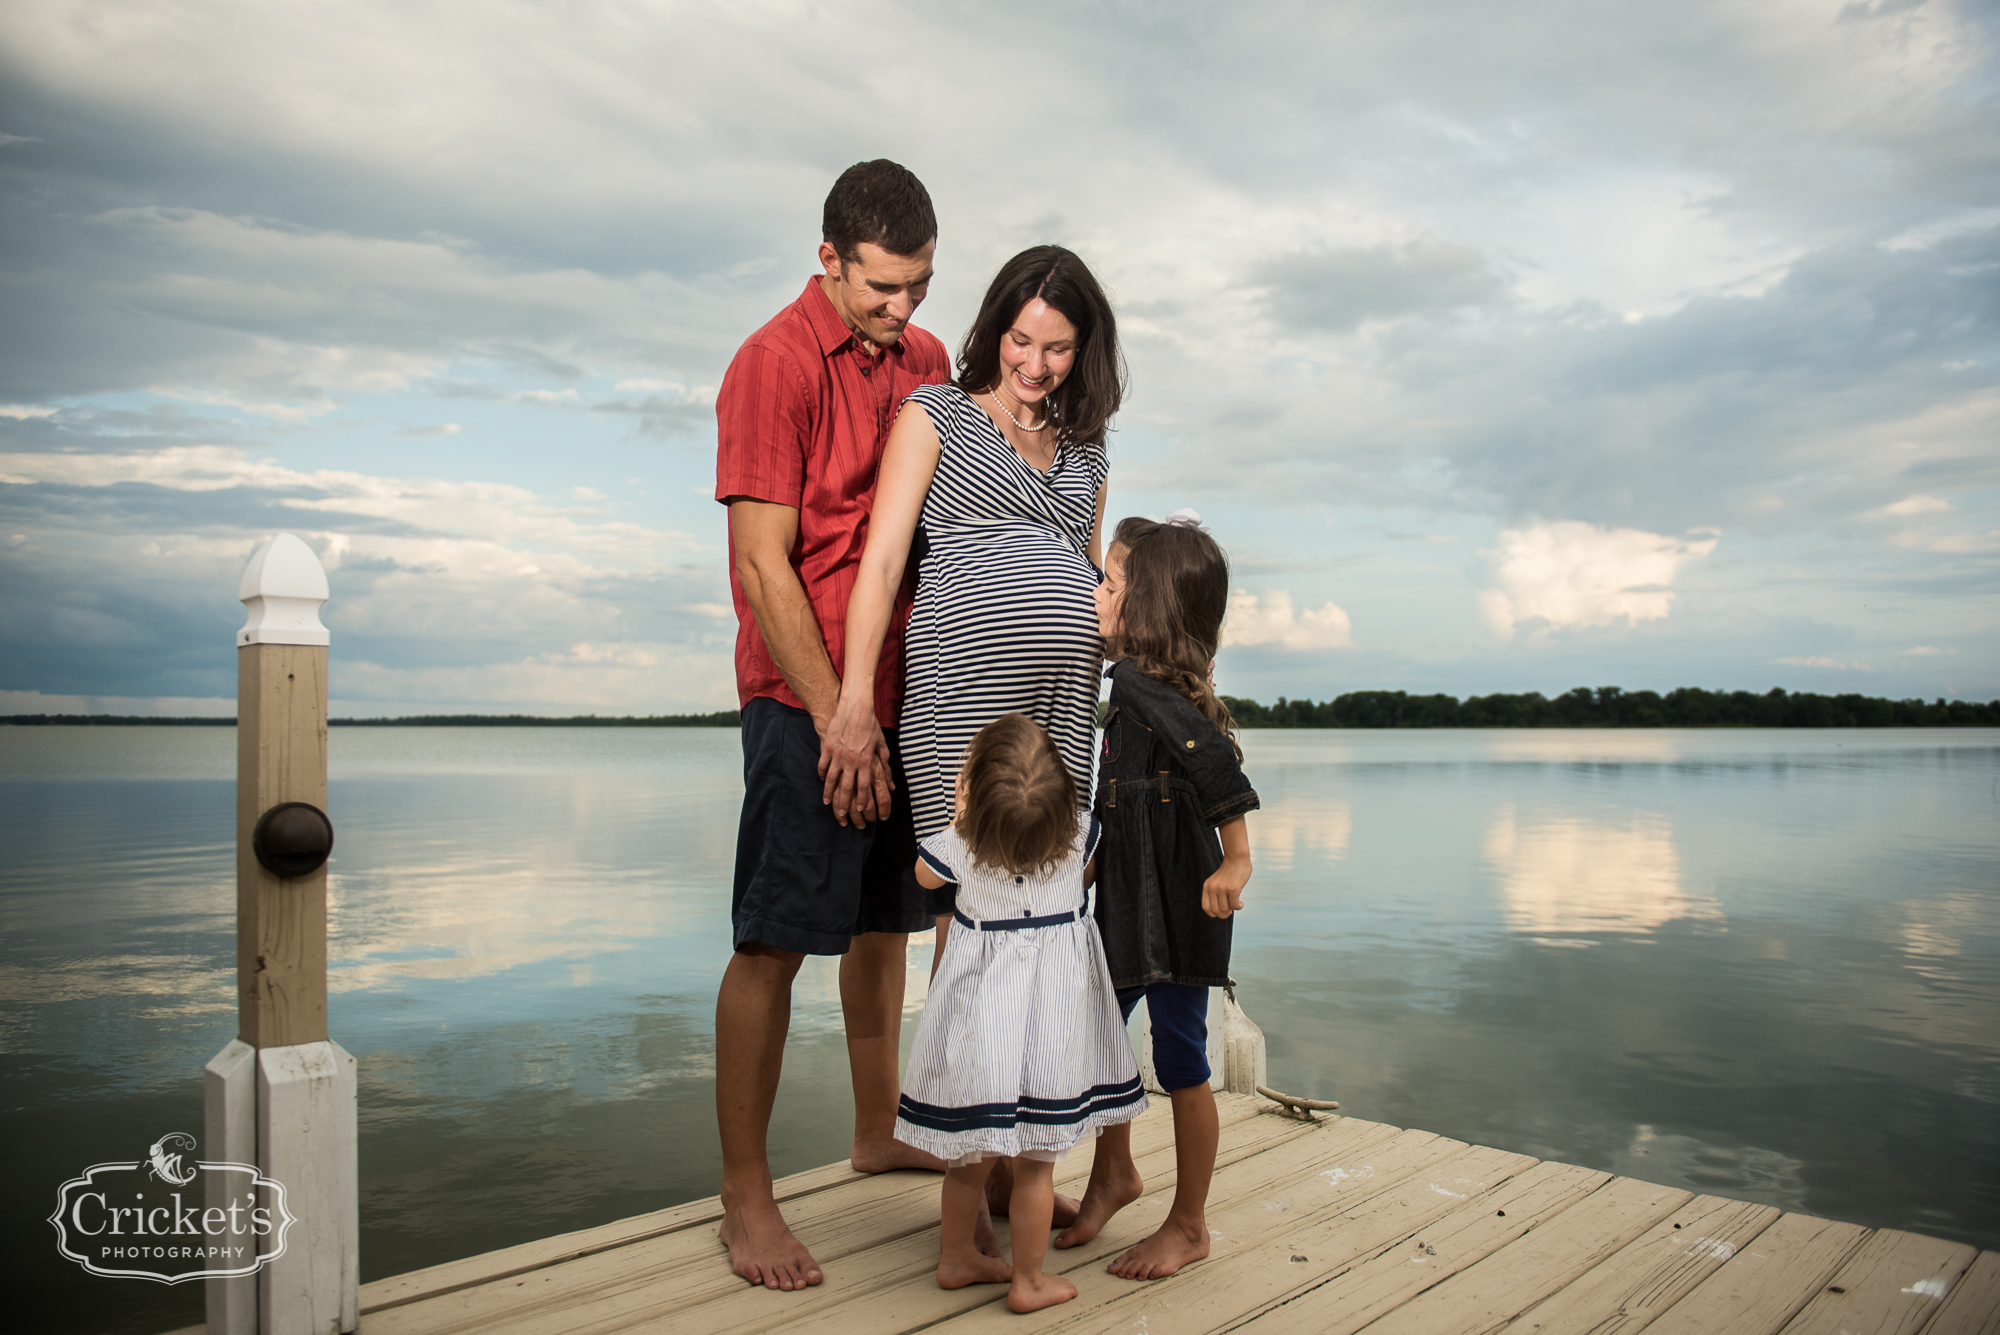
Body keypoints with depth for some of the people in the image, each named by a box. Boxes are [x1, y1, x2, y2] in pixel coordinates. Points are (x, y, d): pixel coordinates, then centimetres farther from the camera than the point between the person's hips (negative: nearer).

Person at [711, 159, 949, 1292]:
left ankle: (879, 1134, 33)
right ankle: (746, 1198, 10)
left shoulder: (926, 361, 13)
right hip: (806, 697, -7)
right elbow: (763, 564, -14)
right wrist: (836, 718, -16)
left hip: (907, 693, 7)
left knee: (889, 921, 16)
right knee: (775, 941, -2)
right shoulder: (776, 363, -9)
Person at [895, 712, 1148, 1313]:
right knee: (1036, 1160, 9)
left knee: (971, 1152, 15)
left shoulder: (955, 845, -15)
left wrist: (961, 817, 15)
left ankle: (957, 1257, 31)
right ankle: (1029, 1280, 21)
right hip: (1055, 1001, -1)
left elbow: (923, 874, 9)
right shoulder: (1081, 838, -14)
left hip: (981, 1002, 1)